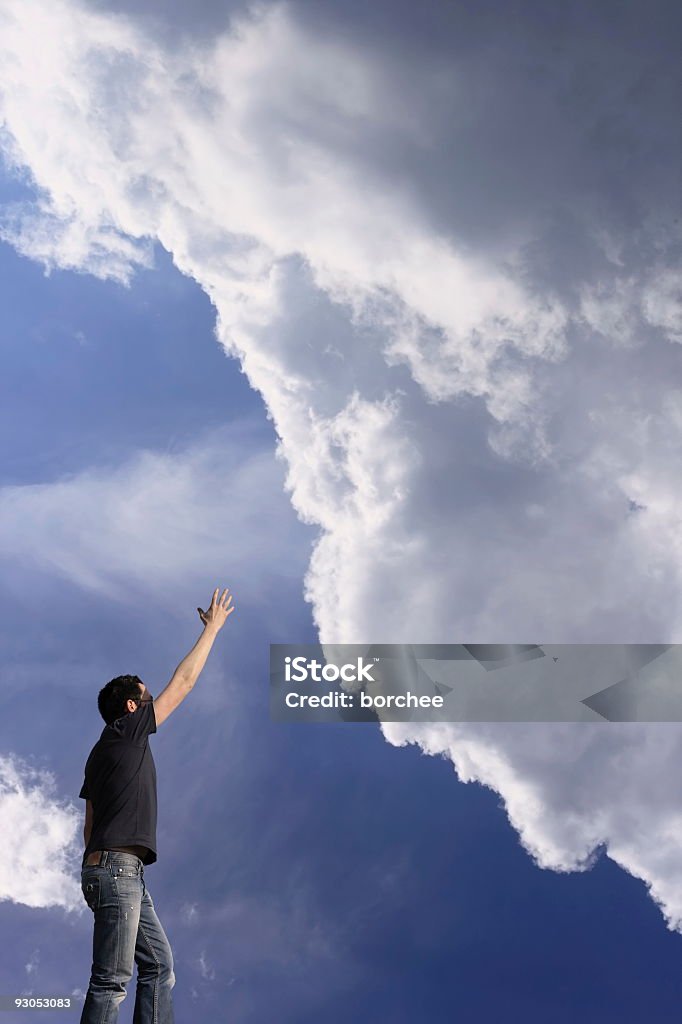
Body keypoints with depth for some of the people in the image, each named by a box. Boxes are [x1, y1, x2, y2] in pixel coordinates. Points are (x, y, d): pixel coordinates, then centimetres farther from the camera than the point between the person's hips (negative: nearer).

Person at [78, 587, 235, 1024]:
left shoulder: (103, 753, 22)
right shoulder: (126, 730, -3)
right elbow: (183, 682, 0)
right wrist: (213, 628, 9)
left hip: (126, 875, 10)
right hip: (116, 868, -10)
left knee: (159, 967, 10)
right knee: (112, 981, -11)